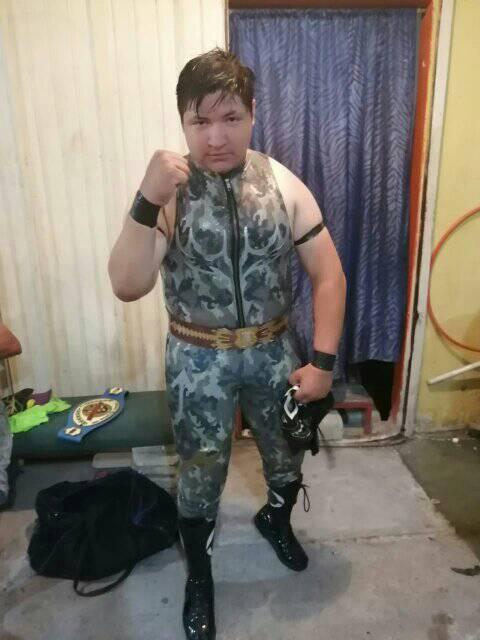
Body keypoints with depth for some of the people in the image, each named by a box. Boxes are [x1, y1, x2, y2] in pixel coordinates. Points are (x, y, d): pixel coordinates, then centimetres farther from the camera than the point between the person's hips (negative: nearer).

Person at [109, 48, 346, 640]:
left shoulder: (283, 185, -7)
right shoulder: (166, 191, -12)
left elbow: (328, 274, -4)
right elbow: (127, 286, -22)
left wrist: (323, 361, -10)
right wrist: (147, 202, -34)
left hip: (273, 351, 3)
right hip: (198, 359, -2)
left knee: (288, 458, 22)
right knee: (200, 474, 13)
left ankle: (275, 519, 57)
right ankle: (199, 575, 42)